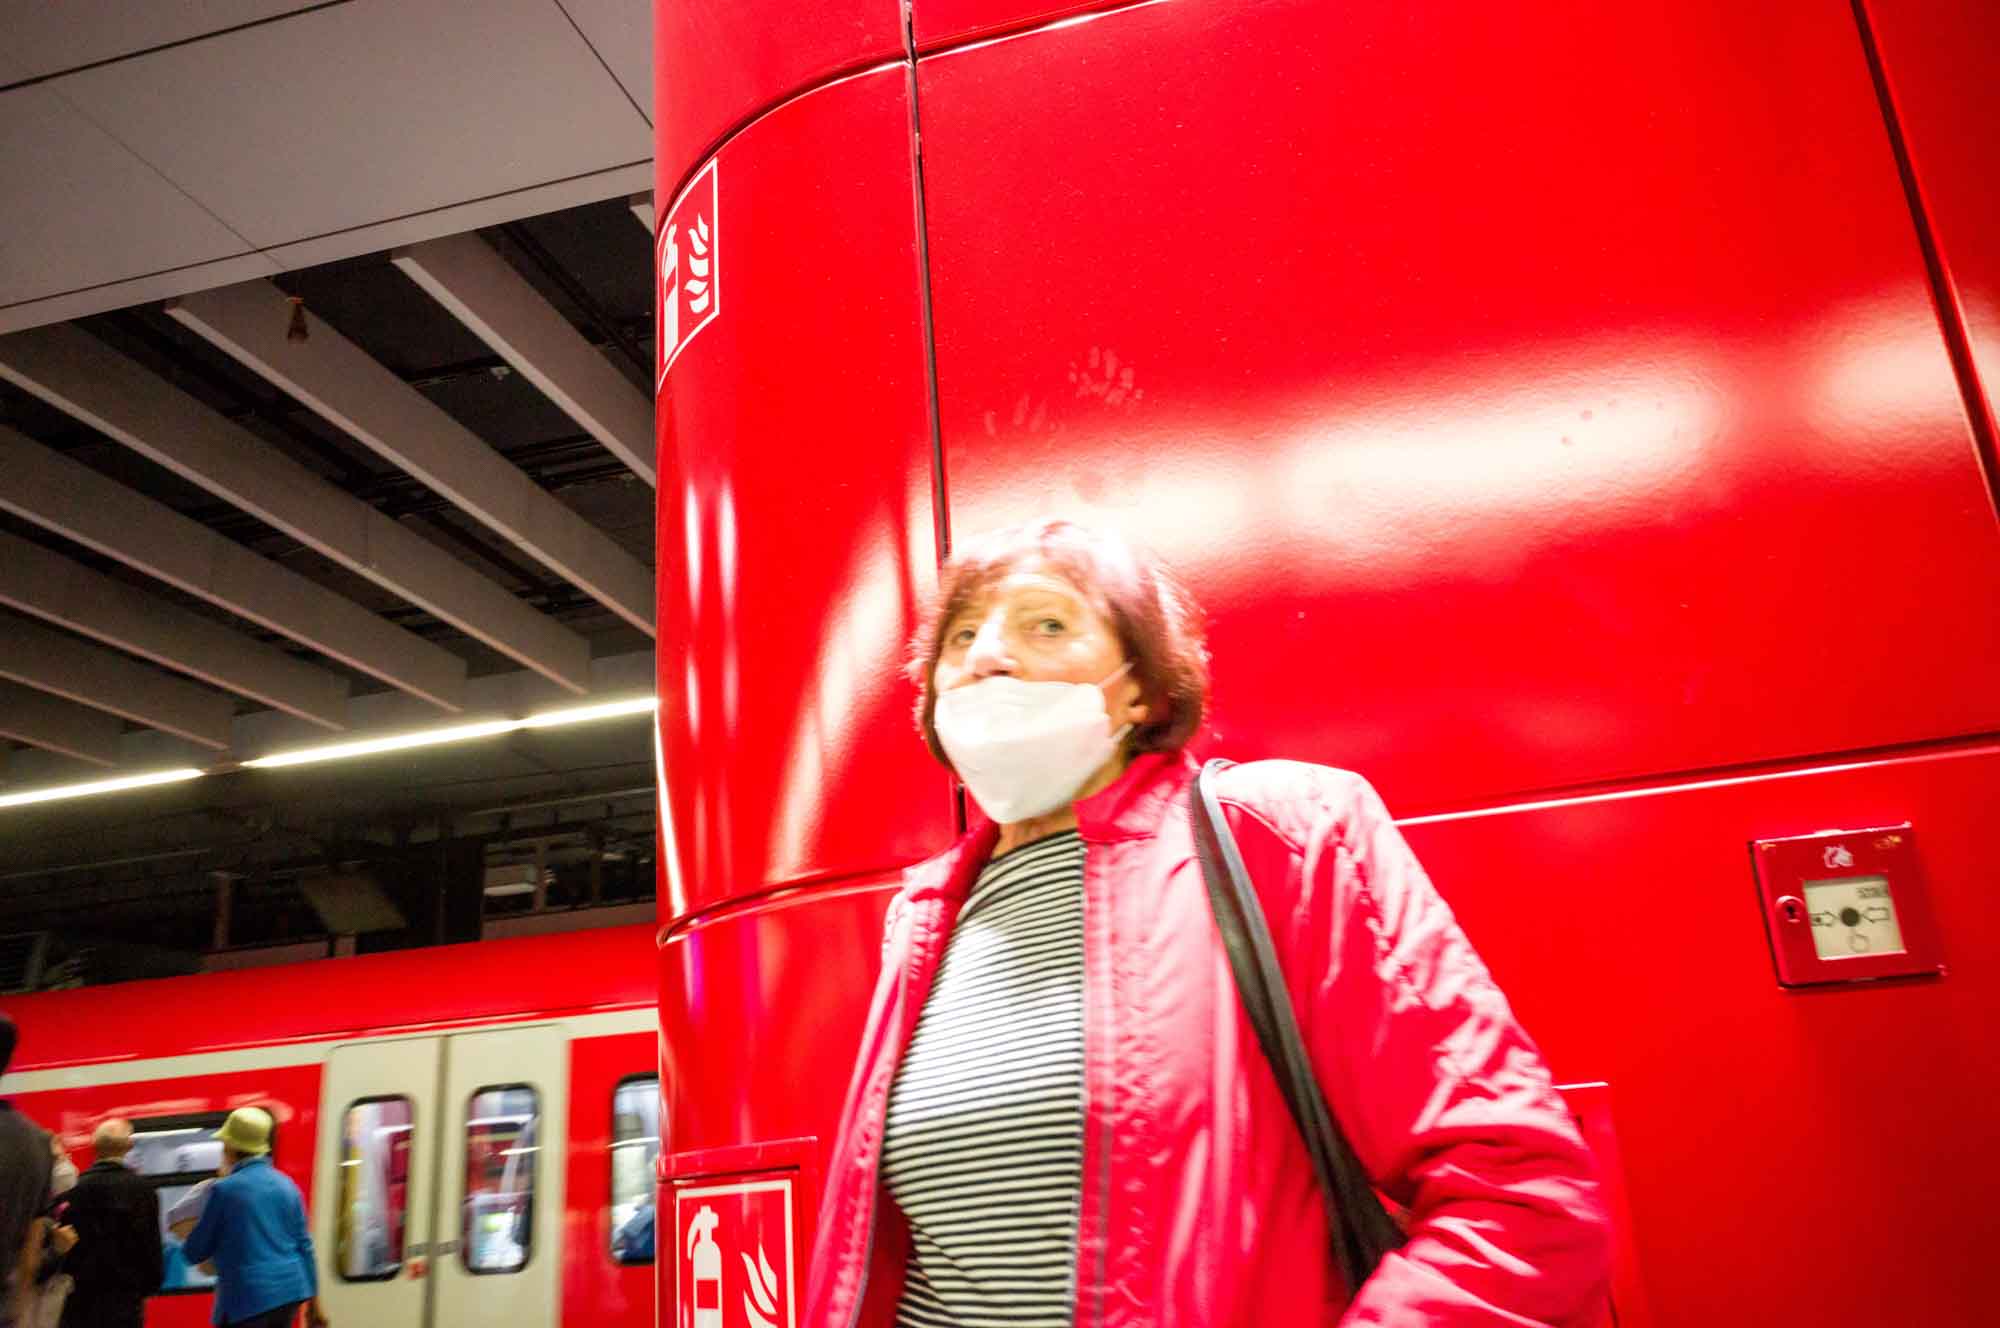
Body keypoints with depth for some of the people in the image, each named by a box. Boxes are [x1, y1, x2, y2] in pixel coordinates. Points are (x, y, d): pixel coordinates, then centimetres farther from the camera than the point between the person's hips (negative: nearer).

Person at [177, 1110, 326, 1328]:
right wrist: (313, 1302, 15)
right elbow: (304, 1245, 9)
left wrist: (185, 1245, 25)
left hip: (248, 1297, -6)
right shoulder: (286, 1184, 7)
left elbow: (195, 1252, 1)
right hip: (290, 1291, 6)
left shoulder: (224, 1189, -8)